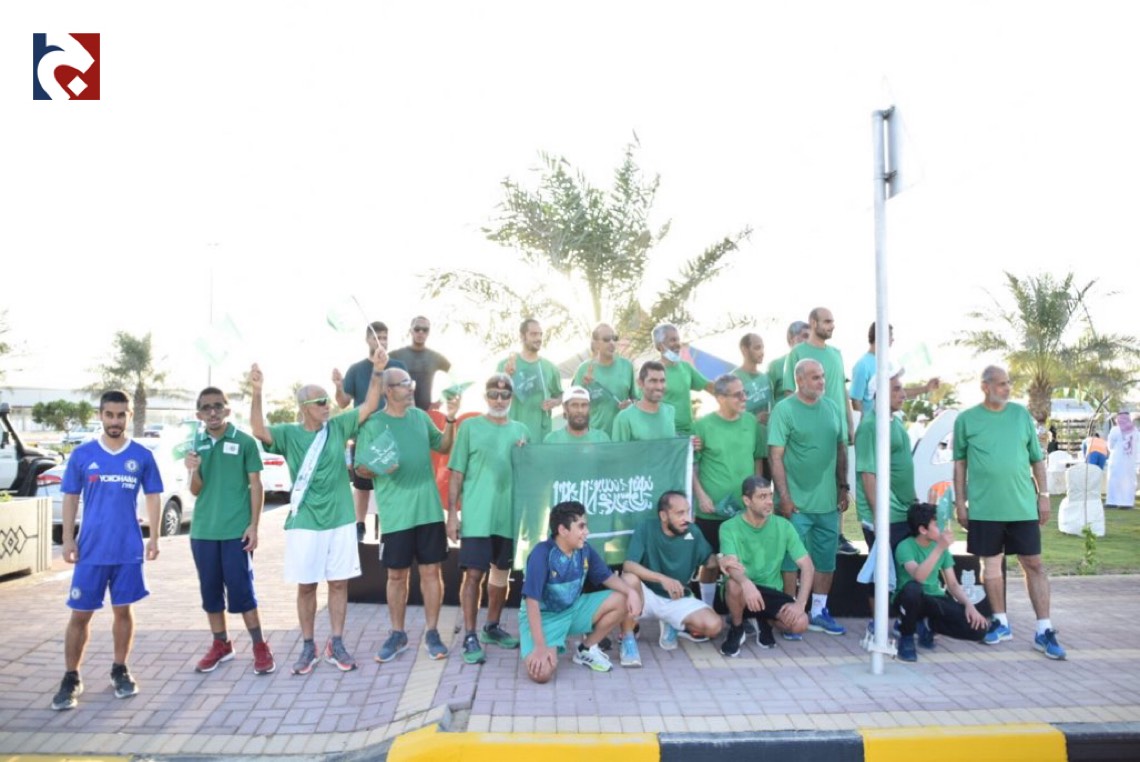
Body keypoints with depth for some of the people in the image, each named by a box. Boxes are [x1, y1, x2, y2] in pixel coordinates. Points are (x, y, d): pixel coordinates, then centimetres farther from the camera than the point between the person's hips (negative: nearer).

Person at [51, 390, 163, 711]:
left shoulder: (142, 456, 0)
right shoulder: (82, 455, 0)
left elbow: (152, 497, 6)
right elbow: (70, 498, 5)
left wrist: (154, 537, 3)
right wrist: (67, 539, -1)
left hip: (129, 549, 0)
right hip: (91, 549, 0)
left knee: (123, 610, 10)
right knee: (80, 614, 4)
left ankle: (120, 671, 25)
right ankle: (71, 678, 18)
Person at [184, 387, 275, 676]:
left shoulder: (244, 441, -5)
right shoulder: (196, 444, 7)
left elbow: (256, 486, -4)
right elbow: (196, 491, 8)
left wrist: (253, 525, -11)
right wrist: (193, 471, -14)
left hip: (236, 530, -4)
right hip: (202, 530, 5)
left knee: (241, 589, -3)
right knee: (210, 590, 12)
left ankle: (260, 646, 8)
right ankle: (221, 645, 26)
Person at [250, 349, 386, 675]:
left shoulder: (338, 427, 3)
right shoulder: (289, 434, -2)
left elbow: (370, 406, -2)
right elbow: (259, 431, -20)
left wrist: (377, 371, -14)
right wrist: (257, 393, -32)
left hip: (340, 519, 2)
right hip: (304, 523, -2)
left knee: (338, 583, 8)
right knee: (306, 586, 8)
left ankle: (335, 644, 20)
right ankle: (308, 647, 21)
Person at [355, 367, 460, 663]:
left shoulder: (420, 416, 7)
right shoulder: (373, 424, -6)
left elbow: (443, 446, 17)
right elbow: (360, 468, -2)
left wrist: (450, 420, 2)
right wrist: (377, 469, -23)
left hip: (429, 509, 3)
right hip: (396, 514, -3)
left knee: (431, 571, 6)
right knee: (397, 575, 8)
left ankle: (431, 633, 18)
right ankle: (397, 634, 24)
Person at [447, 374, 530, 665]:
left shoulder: (520, 431, 11)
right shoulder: (470, 427, 0)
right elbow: (457, 474, -2)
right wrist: (452, 513, -7)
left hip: (509, 515, 4)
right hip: (477, 516, -4)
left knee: (501, 572, 14)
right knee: (474, 574, -6)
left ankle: (492, 627, 30)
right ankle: (471, 637, 3)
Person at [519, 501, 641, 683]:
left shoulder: (585, 550, -8)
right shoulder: (542, 554, -27)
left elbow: (607, 577, 5)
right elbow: (532, 601, -28)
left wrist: (631, 592, -16)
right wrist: (540, 646, -32)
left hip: (574, 609, 6)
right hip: (544, 616, -6)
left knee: (622, 600, -8)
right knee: (541, 672, -30)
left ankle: (586, 649, 9)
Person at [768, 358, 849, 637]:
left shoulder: (832, 407, 7)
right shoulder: (784, 410, -9)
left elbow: (841, 449, 15)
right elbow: (775, 456, -12)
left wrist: (843, 487, 12)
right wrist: (784, 496, -15)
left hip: (828, 501, 6)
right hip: (797, 502, -6)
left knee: (826, 559, 14)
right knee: (792, 559, 1)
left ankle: (819, 612, 27)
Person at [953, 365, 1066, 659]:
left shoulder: (1022, 414, 5)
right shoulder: (966, 420, 0)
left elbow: (1036, 458, 10)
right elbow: (960, 463, 4)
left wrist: (1044, 495, 4)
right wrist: (960, 502, 2)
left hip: (1023, 506, 1)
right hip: (984, 508, -1)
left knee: (1034, 565, 3)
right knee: (991, 564, 9)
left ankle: (1044, 631, 11)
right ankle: (1001, 623, 23)